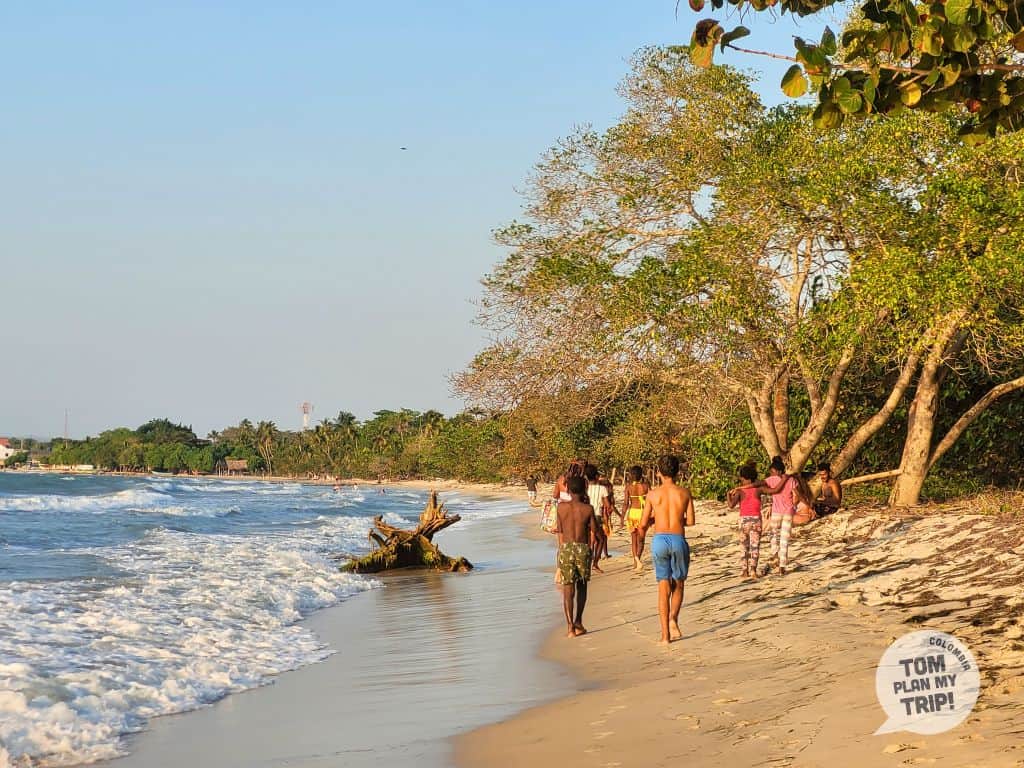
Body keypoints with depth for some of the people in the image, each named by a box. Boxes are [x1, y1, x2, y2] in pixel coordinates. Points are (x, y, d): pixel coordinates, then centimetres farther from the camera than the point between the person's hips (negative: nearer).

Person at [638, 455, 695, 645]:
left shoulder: (653, 494, 1)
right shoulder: (684, 493, 2)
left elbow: (643, 523, 3)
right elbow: (691, 521, 1)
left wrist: (642, 531, 26)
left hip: (659, 539, 0)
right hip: (678, 539, 0)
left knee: (664, 588, 5)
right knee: (678, 585, 19)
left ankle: (665, 634, 2)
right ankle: (673, 619, -4)